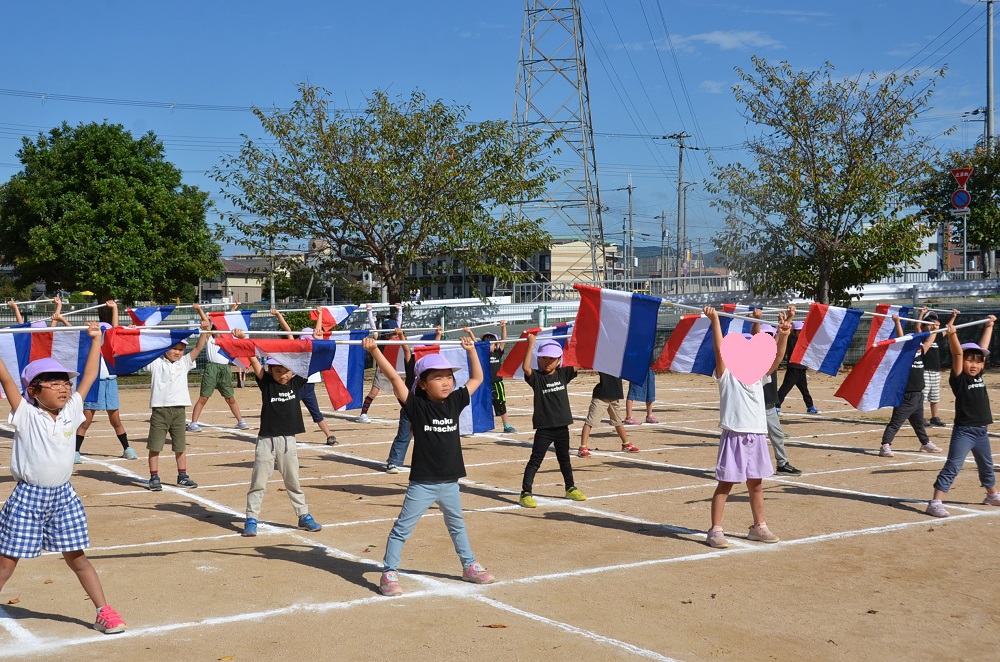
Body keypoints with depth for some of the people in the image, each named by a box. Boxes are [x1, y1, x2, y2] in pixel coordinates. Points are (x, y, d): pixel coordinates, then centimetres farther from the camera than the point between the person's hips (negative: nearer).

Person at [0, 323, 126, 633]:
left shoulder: (71, 412, 4)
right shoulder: (26, 416, -7)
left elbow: (89, 376, 11)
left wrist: (96, 340, 14)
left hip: (63, 496, 4)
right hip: (28, 497, -3)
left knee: (77, 557, 9)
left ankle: (104, 612, 14)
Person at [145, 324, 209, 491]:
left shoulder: (184, 363, 9)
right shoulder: (155, 363, 1)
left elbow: (198, 348, 3)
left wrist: (204, 332, -9)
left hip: (178, 410, 3)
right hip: (159, 410, -3)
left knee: (181, 446, 11)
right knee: (155, 446, 2)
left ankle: (182, 477, 22)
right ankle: (154, 478, 11)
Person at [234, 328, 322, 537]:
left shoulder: (296, 383, 3)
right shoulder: (266, 382, -3)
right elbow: (253, 360, -12)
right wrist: (242, 339, -22)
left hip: (288, 441, 2)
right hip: (266, 440, -2)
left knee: (293, 482, 13)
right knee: (258, 482, 2)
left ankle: (304, 516, 23)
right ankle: (251, 520, 9)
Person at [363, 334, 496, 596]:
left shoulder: (455, 402, 1)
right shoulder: (416, 406, -12)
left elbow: (477, 379, 14)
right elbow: (394, 377, -22)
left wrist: (471, 350, 10)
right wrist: (374, 351, -30)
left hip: (450, 482, 5)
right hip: (422, 483, -5)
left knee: (457, 525, 23)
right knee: (403, 528, 1)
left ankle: (470, 566, 38)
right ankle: (389, 572, 10)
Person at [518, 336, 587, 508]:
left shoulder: (563, 374, 3)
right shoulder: (536, 377, -8)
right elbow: (525, 367, -27)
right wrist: (531, 344, -27)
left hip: (562, 426, 4)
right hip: (543, 428, -4)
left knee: (564, 459, 19)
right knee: (535, 460, -3)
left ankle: (570, 488, 34)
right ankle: (525, 493, -2)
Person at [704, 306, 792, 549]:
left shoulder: (758, 377, 11)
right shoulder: (727, 376, -5)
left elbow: (776, 358, 2)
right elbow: (720, 350, -18)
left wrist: (783, 336, -12)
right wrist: (715, 321, -26)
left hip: (757, 436, 6)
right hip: (735, 436, -6)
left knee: (756, 484, 16)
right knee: (725, 484, -2)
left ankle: (759, 527, 27)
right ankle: (715, 531, 2)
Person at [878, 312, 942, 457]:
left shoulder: (920, 354, 8)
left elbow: (928, 342, 22)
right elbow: (900, 339, -20)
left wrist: (935, 330, 29)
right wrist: (897, 322, -27)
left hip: (918, 395, 8)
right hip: (905, 396, -8)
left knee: (919, 422, 24)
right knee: (895, 423, -10)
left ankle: (926, 443, 38)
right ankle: (885, 446, -14)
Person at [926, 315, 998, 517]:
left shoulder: (978, 375, 7)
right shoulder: (959, 378, -9)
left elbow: (983, 347, 15)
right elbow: (957, 353, -24)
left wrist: (989, 326, 24)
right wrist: (952, 335, -36)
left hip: (982, 431, 7)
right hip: (963, 430, -7)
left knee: (987, 466, 24)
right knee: (952, 466, -12)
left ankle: (992, 495, 45)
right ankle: (935, 502, -14)